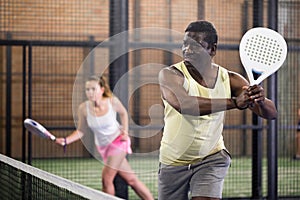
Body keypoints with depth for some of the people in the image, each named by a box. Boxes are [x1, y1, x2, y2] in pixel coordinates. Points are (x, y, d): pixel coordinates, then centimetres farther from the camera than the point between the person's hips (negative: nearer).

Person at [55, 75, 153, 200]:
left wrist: (125, 132, -4)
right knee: (131, 179, 4)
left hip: (118, 141, -3)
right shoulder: (83, 108, -14)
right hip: (103, 147, 3)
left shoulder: (112, 101, -18)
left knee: (106, 178, -15)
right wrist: (66, 140, -18)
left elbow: (123, 113, 5)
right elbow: (81, 131, -3)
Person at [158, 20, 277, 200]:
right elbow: (182, 104, -39)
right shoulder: (170, 75, -17)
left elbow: (271, 113, -12)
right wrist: (234, 102, -46)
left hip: (212, 158, 0)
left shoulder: (230, 80, -9)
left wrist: (261, 100, -37)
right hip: (173, 163, 0)